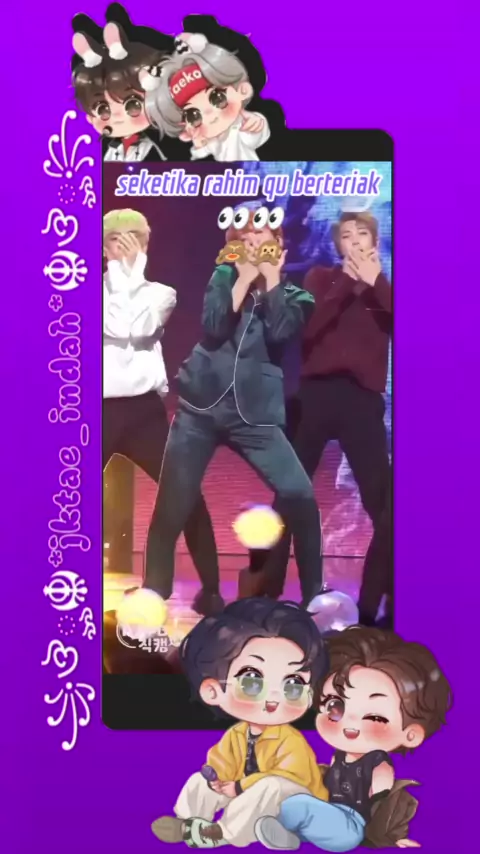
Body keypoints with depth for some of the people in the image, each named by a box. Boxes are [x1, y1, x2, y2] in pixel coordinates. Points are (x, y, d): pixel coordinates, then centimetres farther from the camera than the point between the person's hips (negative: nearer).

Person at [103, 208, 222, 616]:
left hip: (143, 408, 0)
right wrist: (120, 271, -5)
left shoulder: (161, 292, 10)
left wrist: (130, 270, -4)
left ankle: (210, 589, 6)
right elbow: (120, 325, -8)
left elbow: (138, 326, -11)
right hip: (101, 409, 0)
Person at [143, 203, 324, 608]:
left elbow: (279, 334, -15)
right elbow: (212, 328, -8)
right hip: (201, 407, 1)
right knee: (170, 510, 1)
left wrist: (271, 280, -7)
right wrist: (244, 279, -6)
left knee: (301, 497, -13)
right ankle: (153, 598, 20)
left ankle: (315, 596, 6)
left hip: (255, 415, 0)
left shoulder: (293, 294, 7)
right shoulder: (224, 277, 10)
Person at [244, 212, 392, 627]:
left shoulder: (384, 288, 16)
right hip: (316, 393, -1)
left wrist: (375, 283, -8)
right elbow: (308, 327, -5)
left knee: (384, 506, -4)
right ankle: (263, 587, 17)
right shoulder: (321, 278, 13)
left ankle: (377, 605, 9)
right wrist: (347, 282, -7)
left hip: (363, 398, 1)